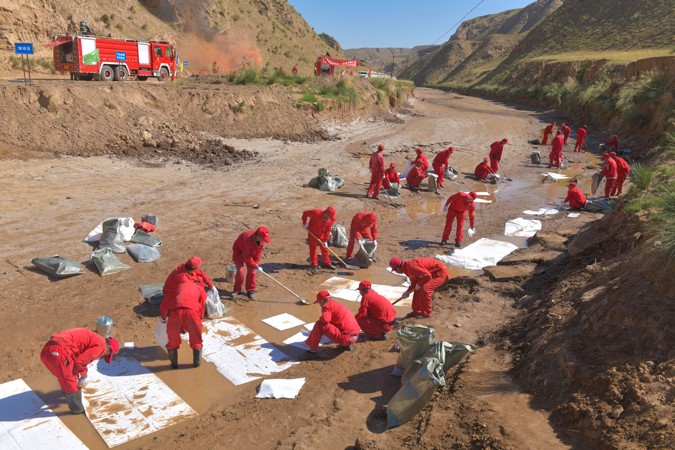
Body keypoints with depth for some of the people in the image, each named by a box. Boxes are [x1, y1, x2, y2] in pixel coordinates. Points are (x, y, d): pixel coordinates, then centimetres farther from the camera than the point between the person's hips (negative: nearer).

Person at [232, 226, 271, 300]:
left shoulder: (261, 240, -22)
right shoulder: (248, 240, -43)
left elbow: (259, 252, -10)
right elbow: (247, 257, -35)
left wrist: (256, 264, -14)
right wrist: (256, 267, -29)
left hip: (251, 252, 6)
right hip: (239, 251, -6)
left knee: (251, 270, -3)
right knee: (240, 270, -18)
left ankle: (250, 290, 10)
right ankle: (237, 290, 1)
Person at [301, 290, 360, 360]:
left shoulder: (327, 305, -5)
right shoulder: (338, 304, 22)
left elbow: (325, 319, -24)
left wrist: (320, 319, -1)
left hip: (345, 338, -9)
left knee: (319, 325, -10)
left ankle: (312, 352, -6)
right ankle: (346, 345, 20)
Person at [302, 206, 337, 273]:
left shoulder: (331, 219, -20)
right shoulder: (316, 213, -32)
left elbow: (328, 230, -12)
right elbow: (305, 213, -18)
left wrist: (325, 241, -12)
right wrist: (304, 224, -15)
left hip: (321, 233, 3)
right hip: (312, 233, -3)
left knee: (324, 248, 9)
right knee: (313, 248, 0)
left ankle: (327, 263, 23)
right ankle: (314, 265, 8)